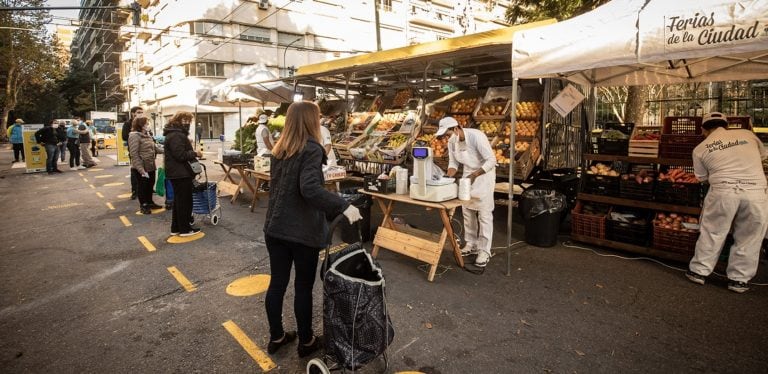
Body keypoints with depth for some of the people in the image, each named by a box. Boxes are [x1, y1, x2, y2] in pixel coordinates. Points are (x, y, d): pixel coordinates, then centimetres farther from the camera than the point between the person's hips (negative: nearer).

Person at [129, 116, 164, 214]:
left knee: (150, 185, 19)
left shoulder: (147, 135, 10)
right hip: (142, 168, -8)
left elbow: (154, 147, 15)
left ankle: (149, 202, 35)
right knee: (143, 186, 6)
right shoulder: (134, 136, -18)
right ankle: (143, 205, 22)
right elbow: (134, 155, -22)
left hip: (151, 166, 8)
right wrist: (141, 170, -25)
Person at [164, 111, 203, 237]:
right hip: (180, 173, -11)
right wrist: (195, 153, -13)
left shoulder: (178, 133, 19)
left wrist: (193, 154, 11)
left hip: (177, 173, 11)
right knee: (185, 201, -3)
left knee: (179, 200, 16)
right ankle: (185, 229, 5)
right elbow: (181, 155, -25)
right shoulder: (176, 135, -18)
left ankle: (176, 228, 22)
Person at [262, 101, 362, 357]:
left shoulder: (280, 149, 10)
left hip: (275, 227, 7)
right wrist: (343, 206, -28)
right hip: (302, 231, -7)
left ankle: (276, 338, 29)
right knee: (303, 287, 8)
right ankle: (306, 342, 24)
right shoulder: (312, 149, -15)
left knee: (277, 283, 15)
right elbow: (310, 189, -28)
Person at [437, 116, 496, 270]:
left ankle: (484, 251, 1)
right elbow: (453, 162, 4)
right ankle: (471, 244, 24)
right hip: (468, 174, 7)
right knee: (467, 210, 10)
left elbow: (491, 160, -28)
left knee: (484, 213, -6)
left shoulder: (476, 136, -28)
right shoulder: (452, 142, -7)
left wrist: (475, 175, -35)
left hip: (484, 174, -7)